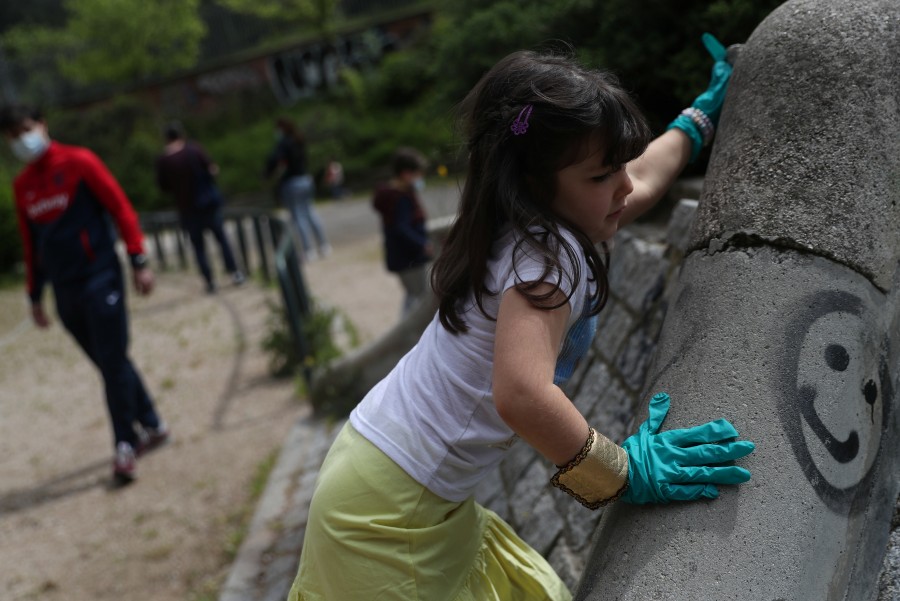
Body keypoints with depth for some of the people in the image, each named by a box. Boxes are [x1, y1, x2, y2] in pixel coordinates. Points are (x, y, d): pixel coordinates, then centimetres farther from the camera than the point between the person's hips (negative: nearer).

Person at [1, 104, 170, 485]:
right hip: (65, 292, 5)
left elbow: (121, 209, -6)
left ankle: (126, 446, 4)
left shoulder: (78, 162, -4)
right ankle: (152, 426, 24)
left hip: (100, 279, -5)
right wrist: (35, 296, 19)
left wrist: (139, 262, -12)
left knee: (113, 364, -5)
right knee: (110, 364, 11)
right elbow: (31, 243, 18)